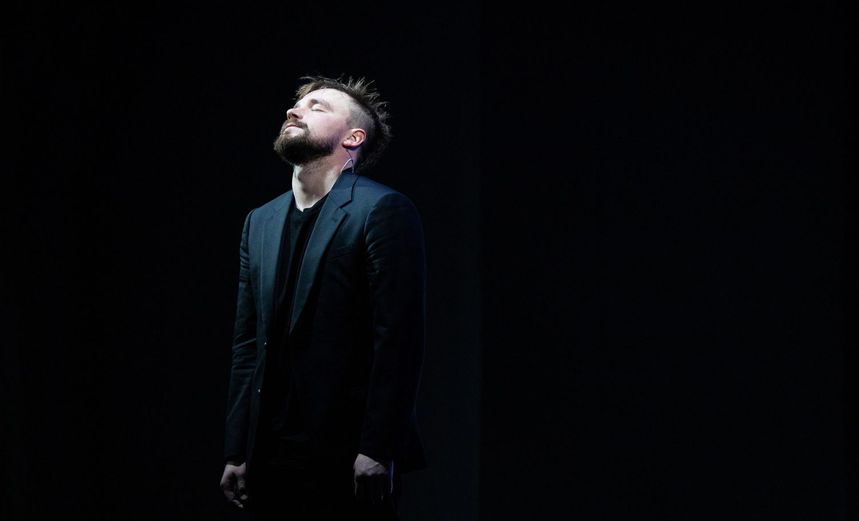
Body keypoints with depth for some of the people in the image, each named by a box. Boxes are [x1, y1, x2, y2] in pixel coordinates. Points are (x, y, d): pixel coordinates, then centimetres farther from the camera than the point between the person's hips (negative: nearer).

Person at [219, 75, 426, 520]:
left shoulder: (383, 210, -4)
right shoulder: (260, 221, 17)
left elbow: (399, 339, -11)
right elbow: (247, 345, 15)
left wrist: (377, 450, -17)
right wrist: (236, 451, 10)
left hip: (346, 456, -6)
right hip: (273, 459, 6)